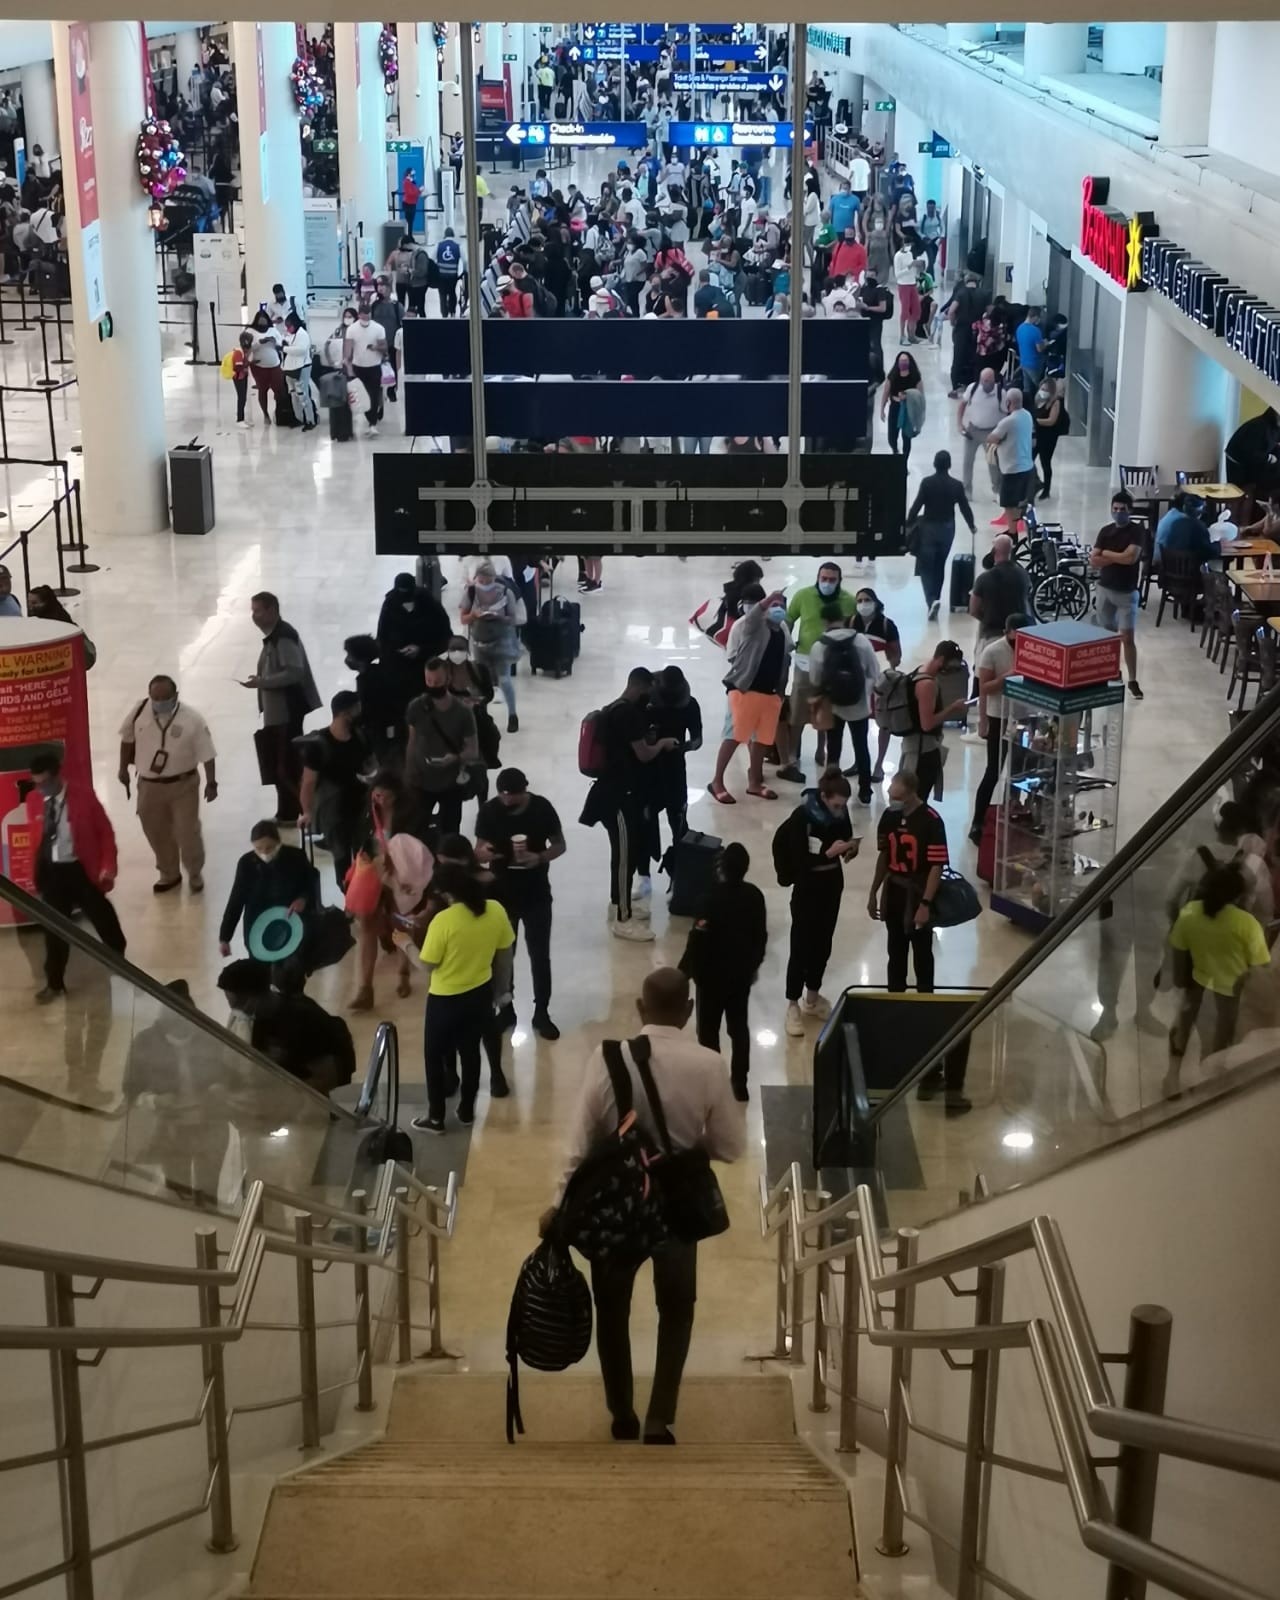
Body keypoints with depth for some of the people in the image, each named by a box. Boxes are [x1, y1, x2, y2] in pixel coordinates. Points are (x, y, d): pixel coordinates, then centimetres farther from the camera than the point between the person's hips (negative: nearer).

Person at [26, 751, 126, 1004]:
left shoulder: (82, 792, -13)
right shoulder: (33, 800, -3)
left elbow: (104, 831, -7)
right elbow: (35, 837, 7)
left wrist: (108, 866, -13)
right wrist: (36, 872, 8)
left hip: (83, 868, -2)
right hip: (51, 871, 2)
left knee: (103, 919, 14)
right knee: (54, 928, 9)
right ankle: (54, 983, 23)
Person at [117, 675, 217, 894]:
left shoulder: (192, 719, -18)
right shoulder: (140, 711, -9)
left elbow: (207, 754, -13)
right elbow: (127, 738, 8)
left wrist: (211, 782, -13)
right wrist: (123, 768, 12)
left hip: (183, 785, -3)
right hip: (149, 785, 4)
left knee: (188, 831, 3)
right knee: (156, 831, 15)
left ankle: (195, 873, 27)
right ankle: (169, 873, 36)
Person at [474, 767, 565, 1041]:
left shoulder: (542, 808, -14)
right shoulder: (488, 811, -12)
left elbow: (559, 845, -3)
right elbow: (479, 851, -6)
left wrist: (540, 858, -24)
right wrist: (484, 853, -31)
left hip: (537, 895, -1)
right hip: (501, 894, 1)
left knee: (540, 955, 6)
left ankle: (541, 1013, 18)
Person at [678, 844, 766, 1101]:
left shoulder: (712, 896, -21)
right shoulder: (754, 896, -5)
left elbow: (699, 938, -19)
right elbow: (761, 936, 4)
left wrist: (685, 969, -8)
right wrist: (755, 964, 19)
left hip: (712, 973, -5)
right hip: (742, 972, 5)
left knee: (708, 1029, 9)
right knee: (739, 1027, 15)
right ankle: (739, 1082, 19)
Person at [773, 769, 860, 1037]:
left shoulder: (840, 813, -5)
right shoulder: (802, 817, -21)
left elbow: (846, 841, 6)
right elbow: (799, 860, -22)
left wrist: (851, 849, -17)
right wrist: (829, 852, -33)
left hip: (833, 884, 6)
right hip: (808, 887, -6)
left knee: (823, 943, 15)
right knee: (802, 945, 0)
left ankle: (812, 997, 31)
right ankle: (793, 1005, 9)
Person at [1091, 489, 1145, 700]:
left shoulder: (1136, 533, -8)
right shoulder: (1105, 531, 5)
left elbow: (1130, 557, -24)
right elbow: (1093, 561, -2)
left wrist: (1106, 553, -11)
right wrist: (1118, 558, -14)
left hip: (1127, 592, -4)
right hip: (1104, 589, 4)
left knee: (1127, 638, -7)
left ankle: (1133, 680, -1)